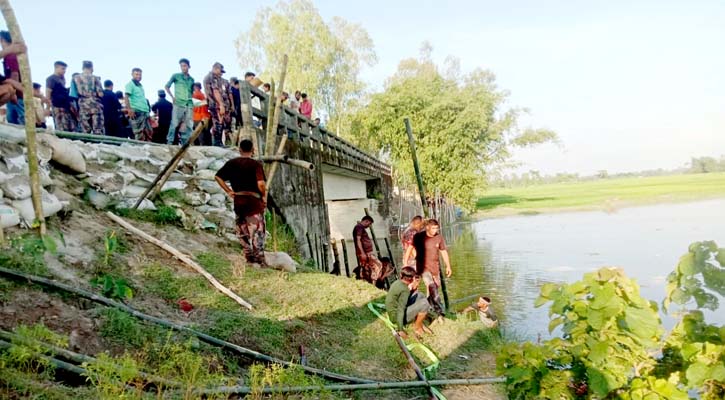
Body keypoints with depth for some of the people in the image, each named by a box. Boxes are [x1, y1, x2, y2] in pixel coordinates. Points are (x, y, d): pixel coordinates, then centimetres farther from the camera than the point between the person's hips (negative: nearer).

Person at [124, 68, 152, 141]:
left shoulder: (140, 85, 22)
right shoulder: (130, 84, -1)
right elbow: (126, 97, -13)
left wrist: (148, 109, 21)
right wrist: (129, 109, -24)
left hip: (145, 111, 8)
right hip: (136, 112, -8)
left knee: (148, 132, 7)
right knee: (139, 133, -10)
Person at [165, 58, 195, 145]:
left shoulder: (191, 79, 16)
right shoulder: (176, 76, 6)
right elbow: (167, 86, 9)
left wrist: (191, 98, 8)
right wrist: (172, 97, 0)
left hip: (189, 105, 4)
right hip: (178, 103, -4)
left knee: (188, 125, 1)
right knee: (174, 124, -9)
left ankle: (185, 143, 7)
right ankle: (169, 142, -4)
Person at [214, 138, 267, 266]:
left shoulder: (232, 163, 5)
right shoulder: (256, 164, -9)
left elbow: (218, 177, 7)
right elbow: (261, 184, -20)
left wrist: (228, 191, 10)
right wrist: (264, 196, -3)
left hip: (238, 200, 5)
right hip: (253, 200, -4)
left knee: (243, 231, 15)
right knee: (257, 231, 1)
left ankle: (249, 258, 21)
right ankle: (259, 260, 1)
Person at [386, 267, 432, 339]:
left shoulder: (398, 282, 0)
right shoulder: (404, 290, -25)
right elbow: (400, 311, -27)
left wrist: (414, 287, 0)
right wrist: (400, 330, -24)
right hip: (396, 316, -9)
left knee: (419, 296, 13)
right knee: (424, 303, -16)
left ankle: (418, 323, 14)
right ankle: (417, 327, 3)